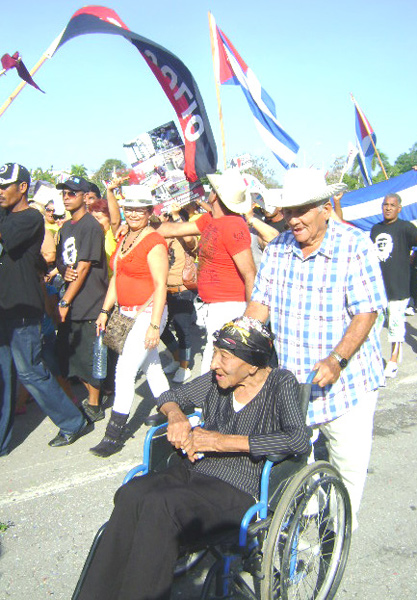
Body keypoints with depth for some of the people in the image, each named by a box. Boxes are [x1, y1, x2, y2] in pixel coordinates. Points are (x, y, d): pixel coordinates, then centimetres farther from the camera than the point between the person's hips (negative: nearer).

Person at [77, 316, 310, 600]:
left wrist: (225, 441, -20)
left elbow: (300, 439, -21)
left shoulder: (281, 383, -5)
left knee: (158, 505, -31)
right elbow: (169, 397, 23)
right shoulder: (217, 380, 11)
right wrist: (175, 415, -4)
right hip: (194, 471, 6)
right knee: (130, 494, -24)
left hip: (239, 490, -5)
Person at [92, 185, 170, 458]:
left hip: (148, 313, -8)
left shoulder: (154, 241, -13)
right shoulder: (125, 238, 13)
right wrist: (105, 310, 14)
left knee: (125, 370, -10)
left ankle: (114, 434, -3)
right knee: (152, 367, 16)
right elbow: (117, 277, 18)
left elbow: (161, 286, -17)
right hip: (127, 313, 8)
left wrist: (155, 324, -21)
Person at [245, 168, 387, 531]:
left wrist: (337, 359, -27)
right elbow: (260, 304, 4)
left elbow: (366, 313, -15)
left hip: (344, 378, -3)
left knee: (349, 462, 6)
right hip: (288, 379, 4)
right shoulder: (277, 248, 3)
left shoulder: (355, 246, -11)